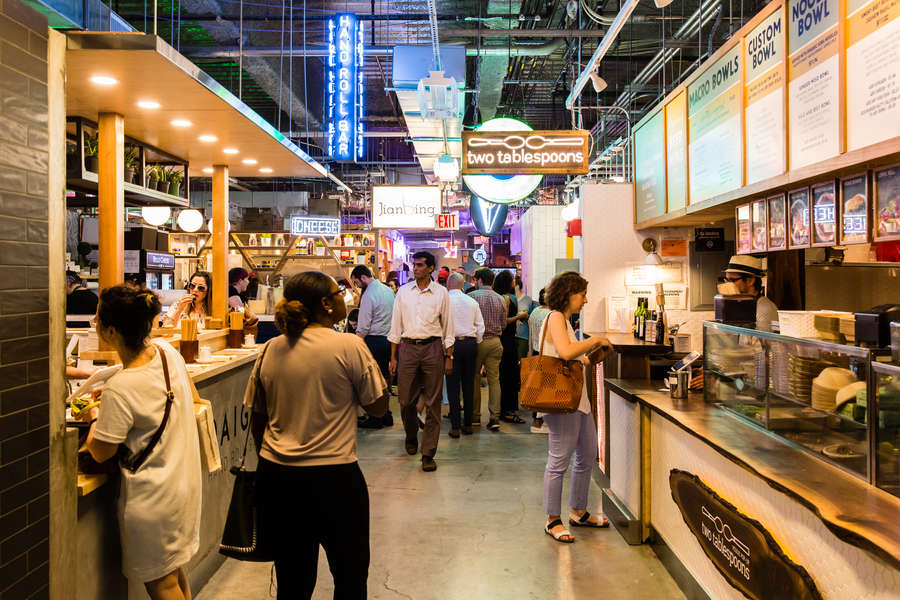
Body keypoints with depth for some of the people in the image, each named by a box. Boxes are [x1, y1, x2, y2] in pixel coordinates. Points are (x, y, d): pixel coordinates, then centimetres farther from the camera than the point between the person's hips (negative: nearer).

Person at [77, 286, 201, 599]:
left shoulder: (119, 390, -28)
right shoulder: (167, 351, -7)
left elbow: (100, 453, -15)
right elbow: (192, 396, 11)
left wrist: (97, 418, 5)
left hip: (152, 497, -7)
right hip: (185, 481, 7)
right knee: (175, 572, 25)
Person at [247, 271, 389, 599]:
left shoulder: (271, 349, 2)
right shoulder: (349, 346, -13)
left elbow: (257, 418, 9)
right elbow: (378, 406, -6)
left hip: (276, 476, 5)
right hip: (334, 477, -5)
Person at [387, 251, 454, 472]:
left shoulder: (441, 293, 3)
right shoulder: (403, 292, 8)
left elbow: (448, 328, 6)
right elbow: (396, 325, 10)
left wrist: (449, 357, 2)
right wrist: (393, 357, 6)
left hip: (433, 348, -2)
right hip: (407, 347, 2)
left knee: (433, 403, 0)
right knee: (406, 400, 6)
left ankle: (428, 454, 7)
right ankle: (411, 437, 34)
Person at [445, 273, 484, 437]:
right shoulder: (472, 302, 9)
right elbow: (480, 326, 9)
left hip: (452, 344, -4)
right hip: (471, 343, 4)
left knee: (453, 386, 0)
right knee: (469, 385, 10)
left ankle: (455, 427, 0)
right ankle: (468, 424, 15)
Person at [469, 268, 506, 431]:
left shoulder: (472, 296, -6)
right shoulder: (500, 299, 6)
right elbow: (504, 324, 9)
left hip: (477, 341, -3)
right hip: (495, 342, 3)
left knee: (474, 378, 9)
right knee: (494, 379, 5)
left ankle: (475, 416, 15)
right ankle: (495, 417, 1)